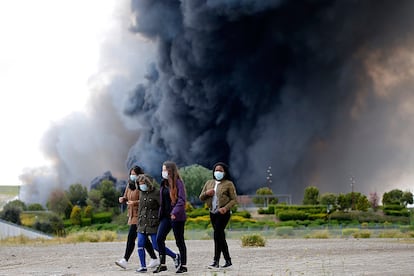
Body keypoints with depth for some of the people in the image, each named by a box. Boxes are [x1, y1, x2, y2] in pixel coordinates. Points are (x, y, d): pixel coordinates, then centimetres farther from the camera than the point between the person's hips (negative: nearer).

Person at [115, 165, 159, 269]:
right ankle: (155, 259, 21)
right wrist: (123, 199, -2)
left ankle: (125, 260, -15)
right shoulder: (130, 184, 12)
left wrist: (135, 202, -27)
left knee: (131, 236, -14)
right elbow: (126, 196, 20)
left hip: (139, 214, -9)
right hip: (132, 214, 9)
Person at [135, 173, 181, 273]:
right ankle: (143, 266, 5)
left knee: (156, 246, -5)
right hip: (142, 223, 7)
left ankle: (175, 256, 14)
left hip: (153, 223, -7)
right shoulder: (142, 193, 11)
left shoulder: (156, 193, -11)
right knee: (140, 245, -2)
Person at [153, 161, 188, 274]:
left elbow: (182, 199, -18)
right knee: (159, 238, -3)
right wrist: (161, 213, 12)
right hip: (166, 216, 7)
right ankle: (162, 264, 5)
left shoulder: (178, 182, -10)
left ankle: (183, 265, 13)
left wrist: (175, 212, -27)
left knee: (179, 241, 2)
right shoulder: (163, 183, 12)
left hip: (177, 217, -7)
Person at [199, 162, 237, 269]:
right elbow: (201, 198, 16)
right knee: (220, 237, 9)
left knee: (217, 235, -16)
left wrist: (226, 208, -21)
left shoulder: (228, 184, -2)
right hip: (213, 213, 6)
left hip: (223, 213, -6)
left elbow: (234, 199, -6)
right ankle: (228, 260, 18)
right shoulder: (209, 183, 14)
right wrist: (206, 193, -6)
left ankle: (216, 261, -15)